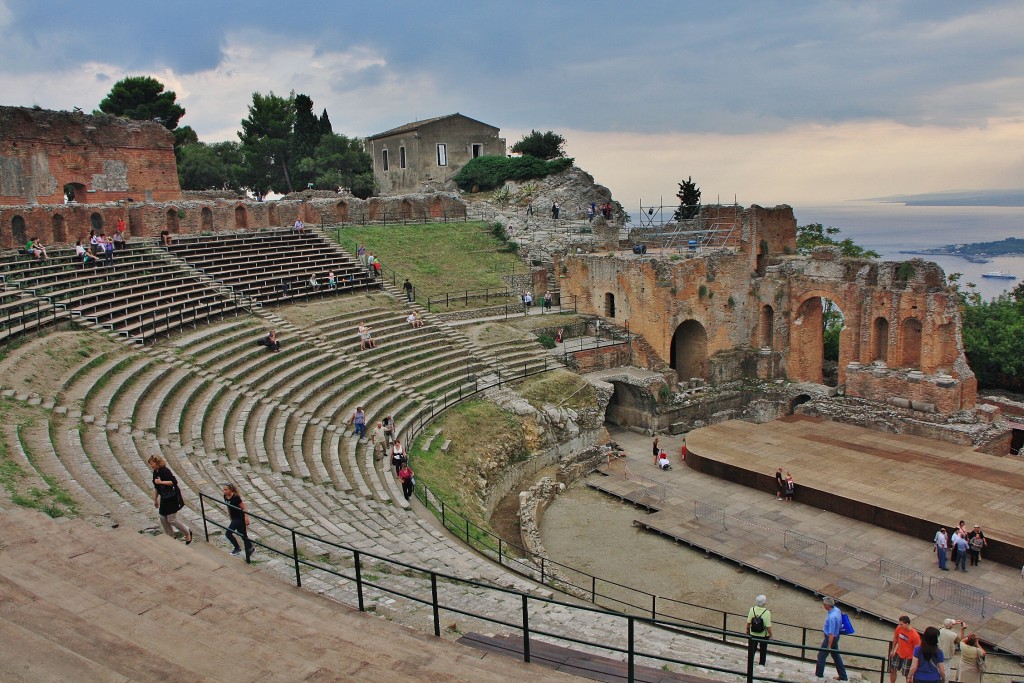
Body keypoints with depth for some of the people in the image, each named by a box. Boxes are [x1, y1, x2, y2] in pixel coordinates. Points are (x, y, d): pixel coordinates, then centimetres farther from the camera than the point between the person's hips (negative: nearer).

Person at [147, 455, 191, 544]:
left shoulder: (165, 471, -18)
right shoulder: (155, 472, 9)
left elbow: (174, 482, -22)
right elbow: (156, 488, 19)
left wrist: (162, 482, -28)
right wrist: (155, 500, 21)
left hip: (172, 498, -9)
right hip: (164, 499, 9)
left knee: (171, 520, -6)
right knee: (163, 519, 9)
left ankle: (187, 532, 12)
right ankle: (171, 537, 22)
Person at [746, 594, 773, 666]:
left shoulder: (752, 609, -17)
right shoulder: (767, 612, -26)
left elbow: (748, 622, -8)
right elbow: (768, 626, -21)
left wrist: (747, 630, 10)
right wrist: (770, 634, -5)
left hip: (753, 634, 2)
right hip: (764, 635, -2)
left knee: (751, 650, 20)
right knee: (763, 650, 22)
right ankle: (762, 664, 36)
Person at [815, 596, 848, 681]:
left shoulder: (831, 617, -35)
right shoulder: (837, 609, -7)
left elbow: (831, 633, -28)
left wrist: (829, 646, -19)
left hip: (830, 638, -9)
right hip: (836, 636, 9)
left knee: (821, 656, 8)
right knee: (836, 656, 21)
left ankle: (819, 675, 22)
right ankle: (843, 676, 32)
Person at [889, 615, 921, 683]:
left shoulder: (915, 636, -28)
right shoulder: (899, 628, -14)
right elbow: (895, 638, 5)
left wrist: (914, 661, -12)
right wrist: (893, 650, 12)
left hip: (908, 657, -5)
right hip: (898, 654, 5)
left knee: (908, 675, 3)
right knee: (892, 670, 14)